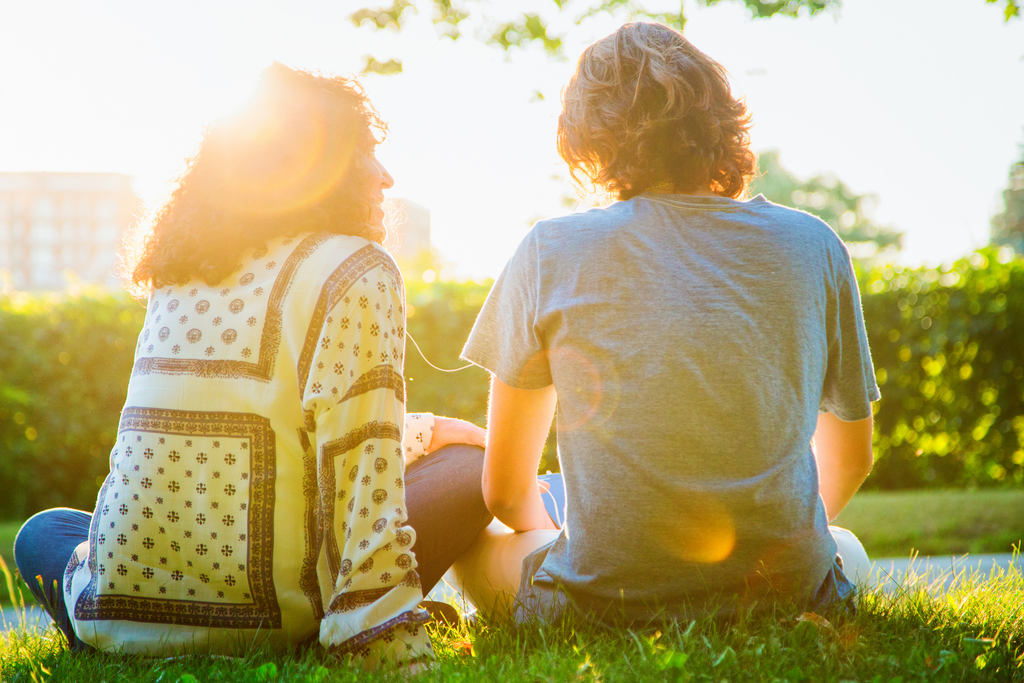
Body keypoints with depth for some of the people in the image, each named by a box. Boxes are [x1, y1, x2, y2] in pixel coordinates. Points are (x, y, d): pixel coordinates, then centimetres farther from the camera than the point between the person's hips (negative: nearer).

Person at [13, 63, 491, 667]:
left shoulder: (177, 278, 13)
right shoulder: (356, 270, -7)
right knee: (473, 457, 9)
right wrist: (392, 639, -17)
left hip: (117, 609, 6)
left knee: (43, 532, 39)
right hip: (257, 613, -5)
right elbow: (364, 472, -17)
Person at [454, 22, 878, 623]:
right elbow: (853, 459, 15)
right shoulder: (815, 246, 2)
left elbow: (506, 489, 4)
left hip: (607, 600, -2)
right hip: (787, 593, 2)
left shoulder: (551, 252, -4)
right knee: (848, 550, 38)